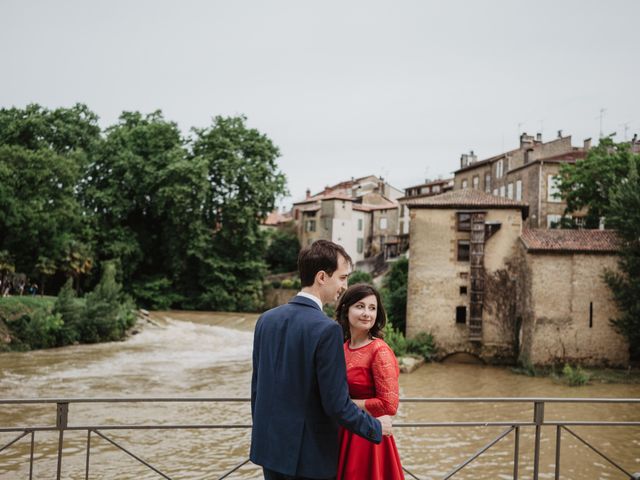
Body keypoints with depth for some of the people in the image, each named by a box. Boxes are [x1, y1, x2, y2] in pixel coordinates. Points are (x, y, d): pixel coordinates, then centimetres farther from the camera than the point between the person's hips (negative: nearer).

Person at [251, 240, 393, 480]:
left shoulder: (266, 319, 1)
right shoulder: (326, 329, -19)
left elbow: (256, 388, 8)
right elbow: (337, 404, -19)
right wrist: (376, 428, -3)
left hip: (269, 447, 6)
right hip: (308, 454, -6)